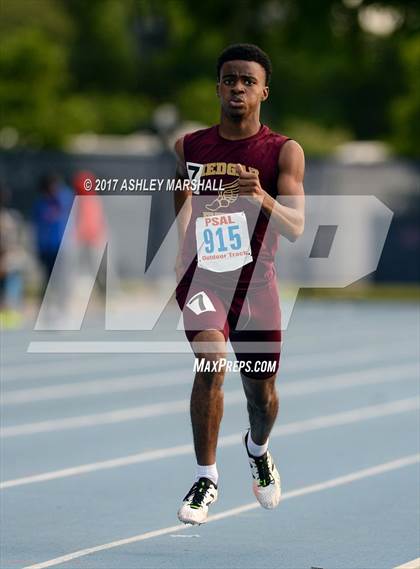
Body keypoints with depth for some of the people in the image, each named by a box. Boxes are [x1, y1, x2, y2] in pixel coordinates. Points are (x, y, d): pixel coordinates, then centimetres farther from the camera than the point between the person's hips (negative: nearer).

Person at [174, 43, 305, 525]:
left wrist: (261, 199, -35)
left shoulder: (284, 152, -5)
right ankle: (206, 478, -15)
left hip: (256, 281, 0)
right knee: (211, 360, -27)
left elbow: (295, 228, -17)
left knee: (261, 394, 10)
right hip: (201, 275, 0)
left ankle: (257, 449, 47)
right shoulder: (188, 148, 2)